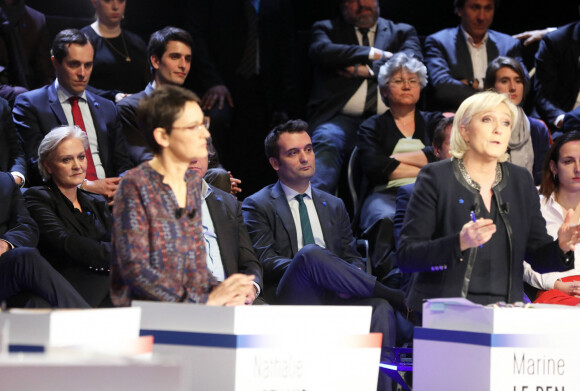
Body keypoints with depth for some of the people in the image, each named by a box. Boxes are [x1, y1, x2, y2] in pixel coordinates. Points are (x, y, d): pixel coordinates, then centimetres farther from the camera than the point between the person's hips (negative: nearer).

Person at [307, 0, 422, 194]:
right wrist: (374, 54, 2)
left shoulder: (402, 32, 27)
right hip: (343, 118, 0)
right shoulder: (327, 29, 25)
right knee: (326, 143, -36)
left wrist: (366, 70, -1)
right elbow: (322, 52, 1)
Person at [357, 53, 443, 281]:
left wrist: (397, 159, 4)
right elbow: (373, 167, 0)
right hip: (386, 194, -1)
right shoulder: (373, 127, 21)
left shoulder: (434, 122, 26)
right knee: (387, 220, -40)